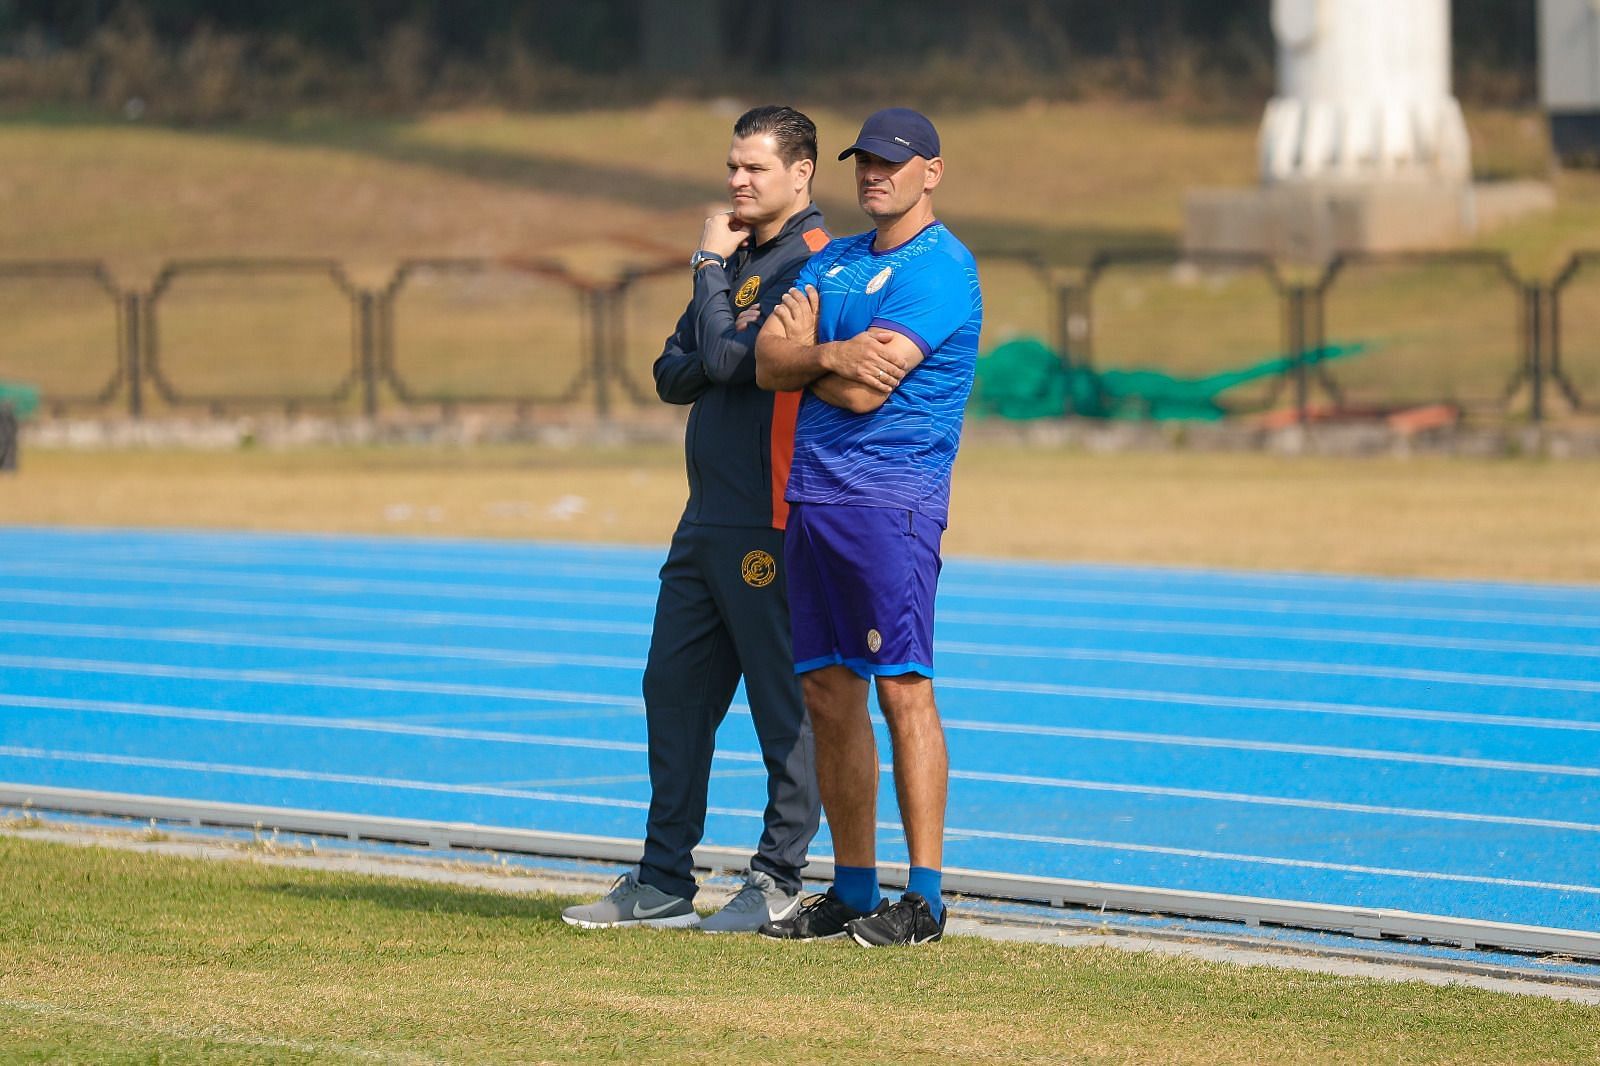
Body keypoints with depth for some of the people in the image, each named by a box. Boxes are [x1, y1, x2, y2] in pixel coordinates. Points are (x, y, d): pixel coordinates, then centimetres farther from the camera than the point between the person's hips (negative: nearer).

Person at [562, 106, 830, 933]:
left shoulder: (810, 266, -11)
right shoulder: (736, 259, 17)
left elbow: (726, 358, -20)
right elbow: (674, 374, 14)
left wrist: (710, 265, -9)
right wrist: (711, 363, -7)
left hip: (769, 524, -10)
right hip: (708, 523, 10)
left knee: (783, 702, -3)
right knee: (674, 690, 11)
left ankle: (779, 881, 3)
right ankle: (664, 881, 17)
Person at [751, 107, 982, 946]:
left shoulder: (941, 269, -7)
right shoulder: (833, 261, 19)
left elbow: (864, 390, -15)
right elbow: (769, 364, 6)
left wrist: (801, 352, 3)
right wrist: (830, 354, -12)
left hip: (890, 499, -8)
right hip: (813, 500, 8)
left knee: (902, 688, -11)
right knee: (829, 695, 8)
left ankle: (924, 897, -11)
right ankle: (853, 891, 15)